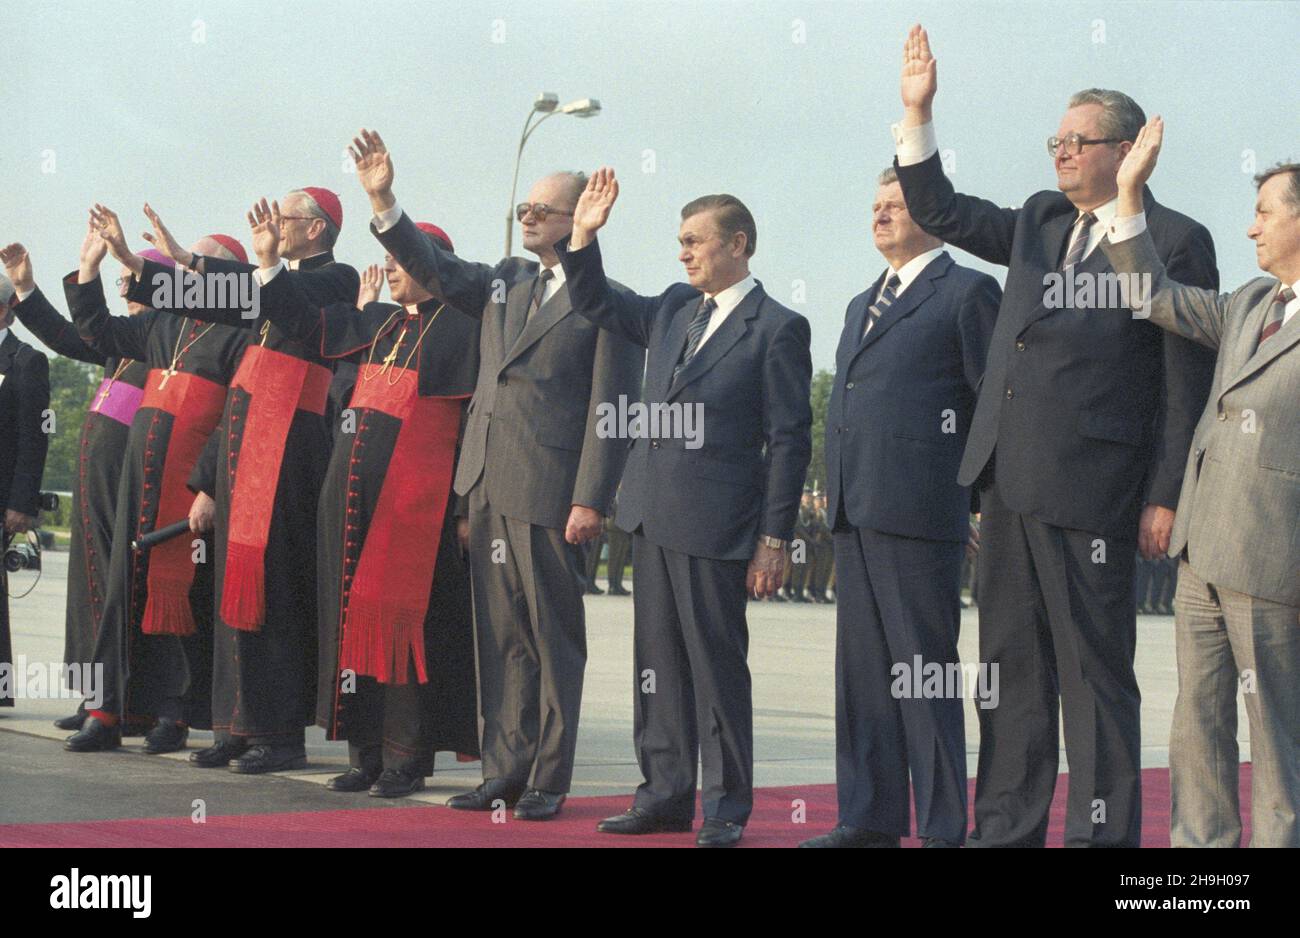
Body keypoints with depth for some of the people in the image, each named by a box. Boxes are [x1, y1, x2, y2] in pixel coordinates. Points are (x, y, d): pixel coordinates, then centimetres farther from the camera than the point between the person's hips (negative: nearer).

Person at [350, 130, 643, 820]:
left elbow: (610, 409, -10)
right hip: (487, 485, 7)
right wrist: (383, 201, 1)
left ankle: (548, 780, 9)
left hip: (550, 491, -7)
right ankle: (504, 770, 17)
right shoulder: (505, 281, 15)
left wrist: (591, 501, -15)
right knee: (500, 635, 10)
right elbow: (435, 270, 14)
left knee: (553, 637, 2)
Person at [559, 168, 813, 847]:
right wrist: (582, 238, 8)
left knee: (717, 663, -1)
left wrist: (775, 539, -12)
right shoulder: (674, 309, 14)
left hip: (714, 525, -7)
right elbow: (596, 304, 26)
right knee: (658, 660, 10)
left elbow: (789, 440, -8)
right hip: (651, 515, 7)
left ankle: (727, 808, 8)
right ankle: (665, 795, 18)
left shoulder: (777, 328, -6)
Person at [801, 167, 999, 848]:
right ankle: (871, 822, 16)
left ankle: (943, 830, 1)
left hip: (918, 511, -8)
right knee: (862, 671, 9)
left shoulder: (968, 292, -1)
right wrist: (833, 488, 16)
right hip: (854, 513, 8)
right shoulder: (863, 305, 23)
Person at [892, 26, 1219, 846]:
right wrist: (918, 115, 9)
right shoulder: (1039, 222, 15)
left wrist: (1166, 499, -11)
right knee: (1013, 664, 13)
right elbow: (941, 213, 20)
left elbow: (1189, 386, -7)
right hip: (1010, 484, 7)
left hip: (1091, 491, -7)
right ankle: (1006, 830, 22)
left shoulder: (1175, 242, -5)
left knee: (1095, 675, -1)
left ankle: (1103, 836, 8)